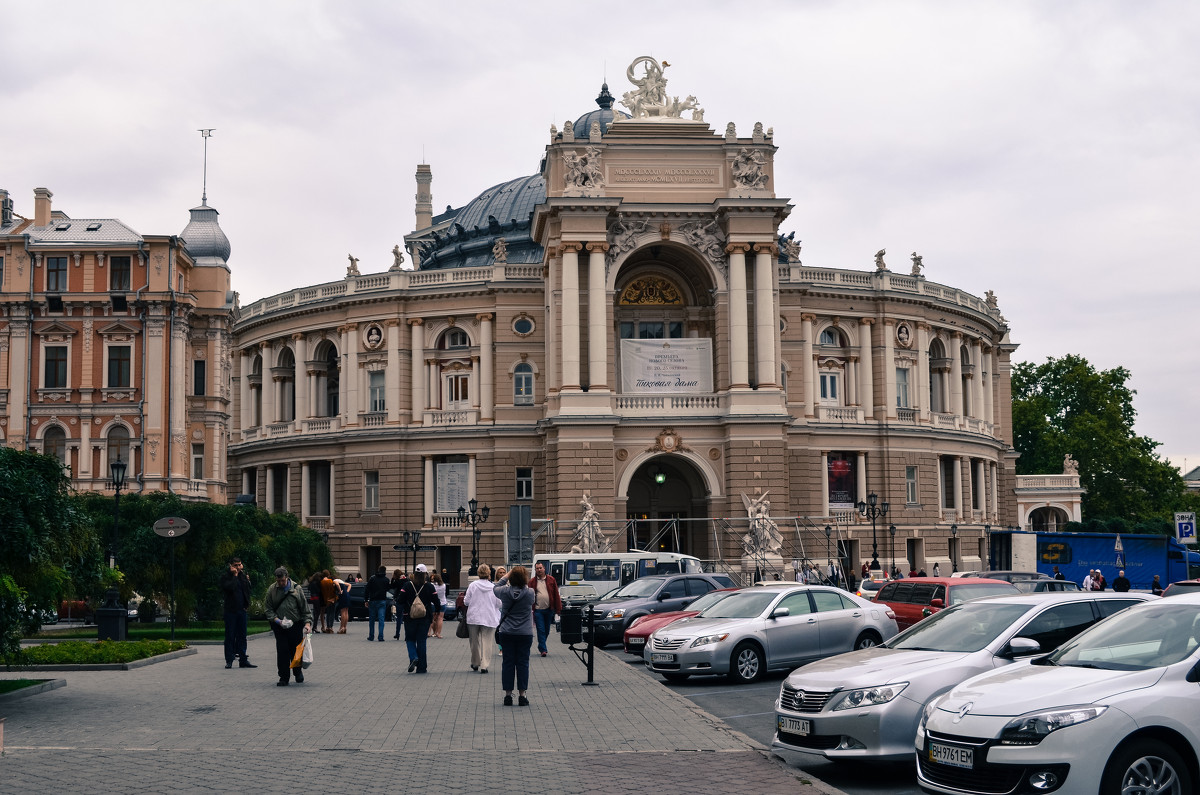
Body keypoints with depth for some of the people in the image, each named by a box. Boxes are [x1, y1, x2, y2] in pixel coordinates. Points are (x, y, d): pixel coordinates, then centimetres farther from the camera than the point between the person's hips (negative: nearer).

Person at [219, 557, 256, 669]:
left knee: (242, 635, 7)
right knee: (230, 636, -1)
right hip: (230, 610, -5)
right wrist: (235, 575, -13)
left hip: (242, 609, 5)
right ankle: (229, 660, 4)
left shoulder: (243, 576, 12)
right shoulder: (225, 577, -3)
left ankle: (243, 660, 10)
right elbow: (229, 587, -21)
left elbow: (248, 590, 12)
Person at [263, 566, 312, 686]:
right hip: (279, 626, 0)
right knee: (282, 652, -4)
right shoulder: (272, 590, 0)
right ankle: (283, 677, 4)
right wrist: (277, 620, -10)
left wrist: (307, 622, -11)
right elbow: (267, 609, 4)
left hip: (296, 625, 0)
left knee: (296, 650, 5)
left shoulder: (296, 589, -2)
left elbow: (304, 608, 1)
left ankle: (298, 672, 30)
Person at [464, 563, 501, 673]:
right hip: (489, 618, -1)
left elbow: (466, 602, -2)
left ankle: (475, 664, 27)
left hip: (474, 618, 1)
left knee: (475, 641, 15)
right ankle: (484, 665, -3)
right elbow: (499, 604, 1)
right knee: (487, 642, 3)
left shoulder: (472, 586, -6)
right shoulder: (493, 588, -5)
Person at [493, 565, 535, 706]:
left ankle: (508, 695, 8)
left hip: (507, 633, 1)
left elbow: (495, 588, 14)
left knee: (508, 663, 6)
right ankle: (522, 696, 5)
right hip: (525, 634, -1)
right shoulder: (530, 593, -9)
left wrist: (507, 575, 17)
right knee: (523, 663, 5)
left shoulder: (505, 591, -8)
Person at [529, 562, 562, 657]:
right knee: (541, 630, -6)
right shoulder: (532, 582, 3)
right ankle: (543, 649, -5)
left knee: (547, 630, 11)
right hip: (538, 610, -2)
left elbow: (556, 595, 5)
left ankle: (541, 647, 28)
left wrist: (558, 609, 0)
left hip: (549, 609, 2)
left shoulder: (551, 580, 5)